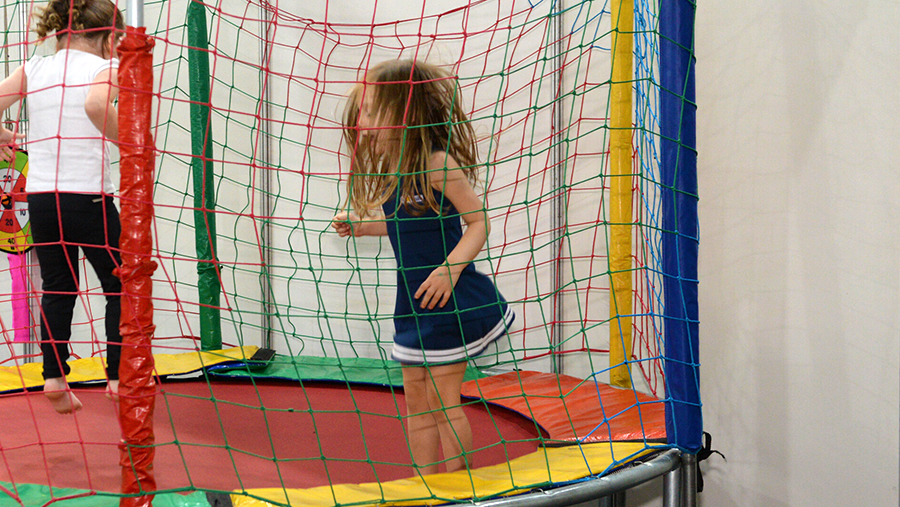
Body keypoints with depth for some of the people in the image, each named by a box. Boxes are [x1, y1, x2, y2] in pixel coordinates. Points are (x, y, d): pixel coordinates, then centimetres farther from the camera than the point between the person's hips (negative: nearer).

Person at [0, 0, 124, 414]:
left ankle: (53, 376, 8)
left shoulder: (34, 69, 10)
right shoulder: (105, 68, -5)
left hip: (40, 195, 5)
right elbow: (96, 103, -27)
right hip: (88, 195, -5)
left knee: (57, 289, 16)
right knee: (119, 287, 10)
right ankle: (118, 376, 10)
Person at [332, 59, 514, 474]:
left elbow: (478, 222, -17)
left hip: (449, 300, -8)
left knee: (442, 398, 2)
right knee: (416, 401, 13)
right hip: (412, 300, 8)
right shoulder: (392, 171, 5)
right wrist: (361, 225, 11)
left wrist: (449, 269, -27)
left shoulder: (438, 165, -19)